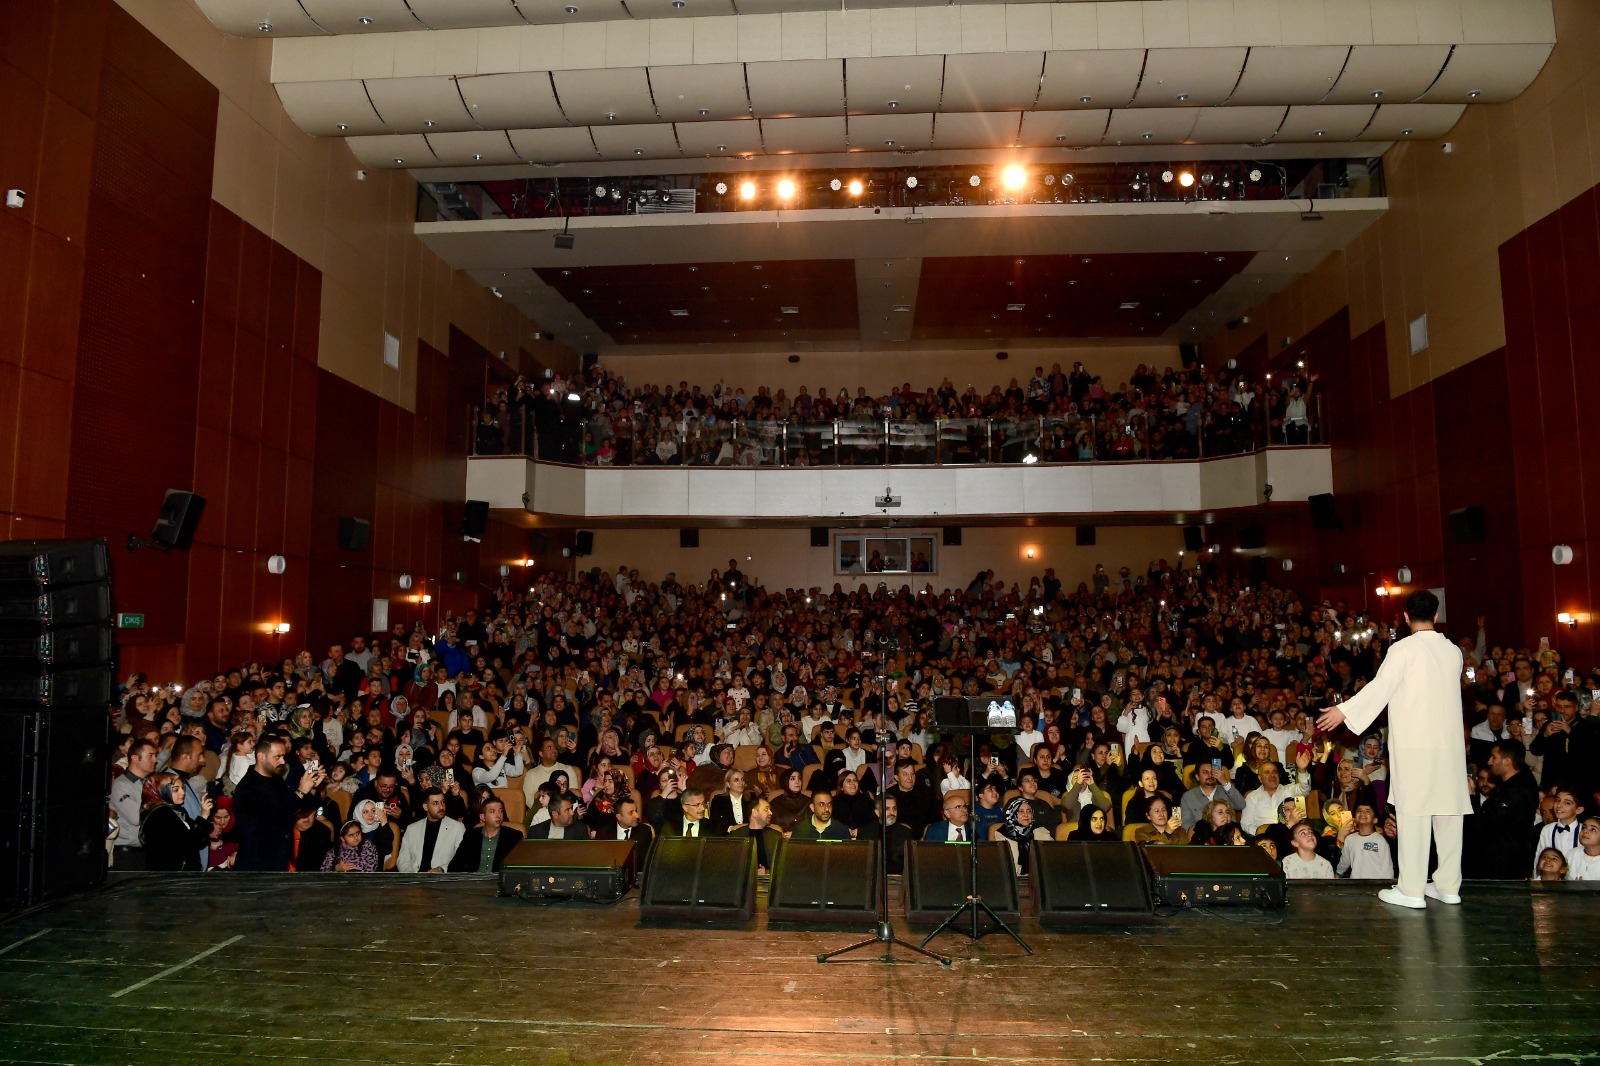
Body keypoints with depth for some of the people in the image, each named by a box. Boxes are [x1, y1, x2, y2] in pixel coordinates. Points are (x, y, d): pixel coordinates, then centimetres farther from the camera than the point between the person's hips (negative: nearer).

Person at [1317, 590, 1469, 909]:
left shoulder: (1404, 649, -9)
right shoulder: (1453, 651, 9)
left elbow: (1380, 687, -16)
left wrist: (1344, 711, -13)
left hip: (1414, 744, -6)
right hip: (1450, 743, 6)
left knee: (1413, 813, -3)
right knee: (1449, 812, 9)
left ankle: (1411, 889, -1)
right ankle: (1448, 885, 17)